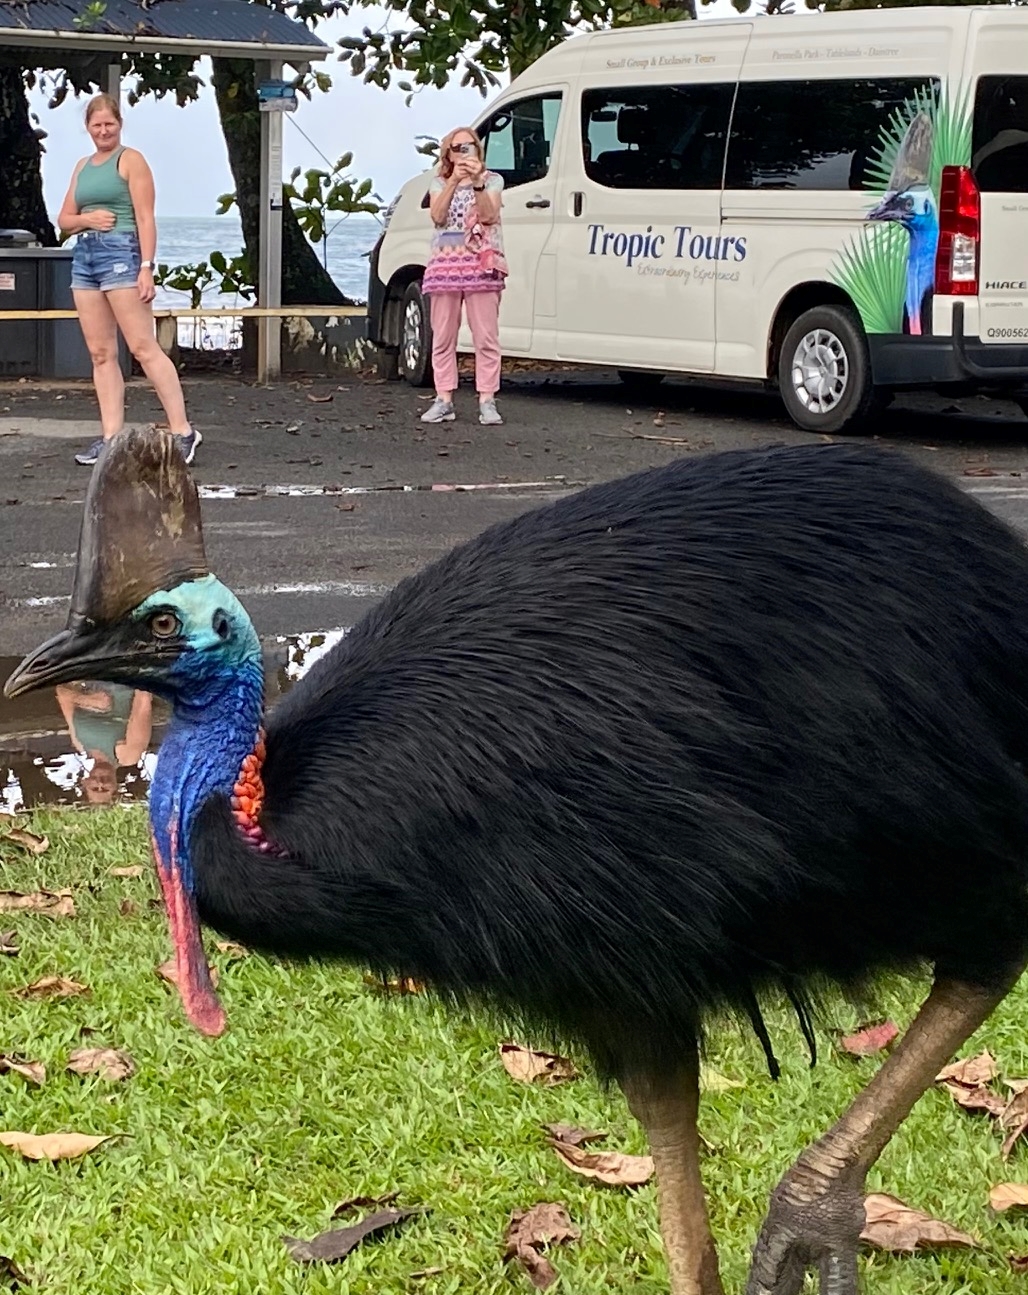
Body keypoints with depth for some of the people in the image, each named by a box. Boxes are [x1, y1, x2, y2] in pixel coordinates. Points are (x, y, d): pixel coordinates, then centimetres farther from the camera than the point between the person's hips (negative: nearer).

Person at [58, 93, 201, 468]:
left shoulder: (130, 160, -2)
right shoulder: (82, 166, 19)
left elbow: (145, 218, -9)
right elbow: (64, 220, 21)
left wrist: (146, 267, -17)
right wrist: (85, 218, -2)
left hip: (121, 253, -7)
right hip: (85, 256, 7)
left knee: (144, 348, -11)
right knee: (101, 353, 5)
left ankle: (182, 431, -11)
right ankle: (111, 437, 7)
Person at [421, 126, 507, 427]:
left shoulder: (492, 180, 9)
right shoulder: (439, 183, 13)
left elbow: (488, 215, -8)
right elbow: (437, 216, -6)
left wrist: (477, 182, -20)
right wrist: (454, 181, -16)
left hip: (480, 266, -2)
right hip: (445, 264, 2)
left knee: (485, 337, -7)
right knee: (443, 337, 1)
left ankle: (487, 401, -7)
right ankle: (443, 401, 3)